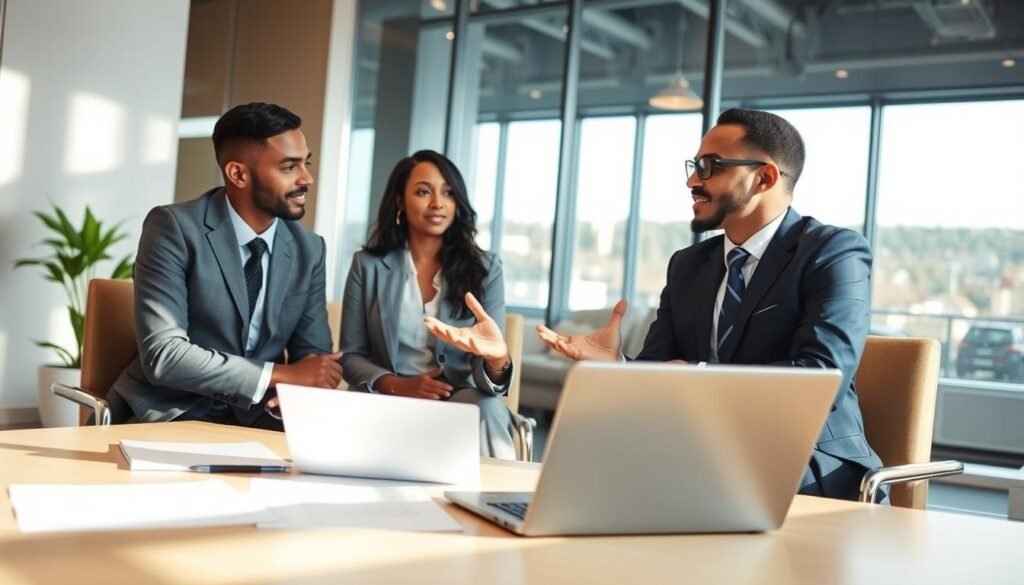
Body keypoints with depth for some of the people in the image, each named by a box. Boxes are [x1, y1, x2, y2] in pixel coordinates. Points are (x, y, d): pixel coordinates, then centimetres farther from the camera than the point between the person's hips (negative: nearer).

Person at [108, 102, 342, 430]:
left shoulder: (309, 250, 4)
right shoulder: (174, 227, -12)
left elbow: (315, 358, 7)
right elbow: (162, 355, -20)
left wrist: (300, 386, -18)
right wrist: (280, 375, -21)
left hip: (254, 415, 5)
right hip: (171, 413, -4)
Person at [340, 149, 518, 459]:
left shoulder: (485, 268, 3)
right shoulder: (368, 265, 4)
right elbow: (350, 355, 6)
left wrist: (497, 359, -30)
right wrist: (398, 385, -15)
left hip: (462, 400, 2)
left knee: (485, 410, -34)